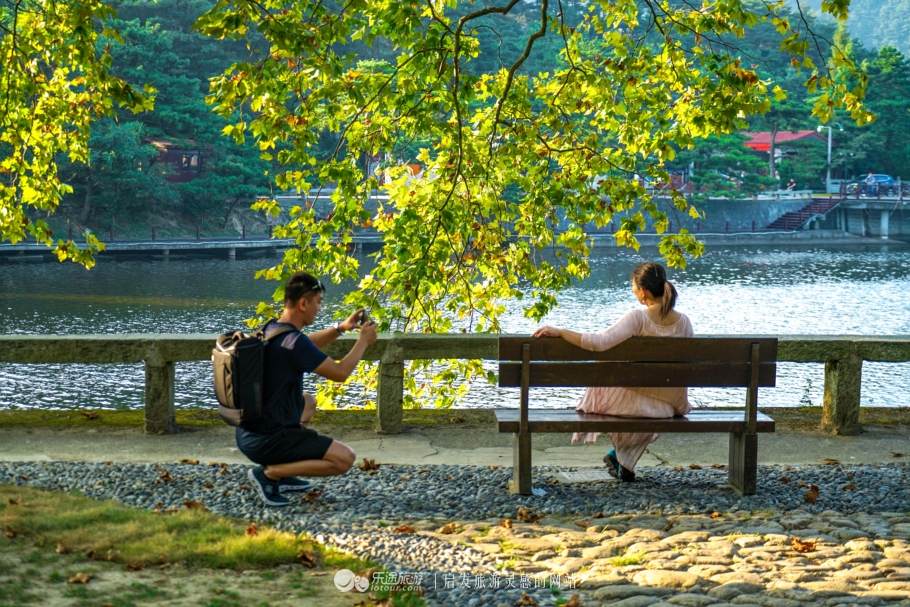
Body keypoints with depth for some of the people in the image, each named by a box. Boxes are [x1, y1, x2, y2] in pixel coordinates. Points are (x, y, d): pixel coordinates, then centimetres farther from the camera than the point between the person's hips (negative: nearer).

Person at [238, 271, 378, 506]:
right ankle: (269, 473, -7)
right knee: (344, 458, -9)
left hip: (247, 434, 9)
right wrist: (364, 341, -1)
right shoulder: (292, 341, -22)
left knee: (308, 401, 33)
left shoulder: (271, 329, 6)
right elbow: (340, 373, -15)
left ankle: (280, 472, 20)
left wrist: (341, 327, 15)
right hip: (266, 441, -9)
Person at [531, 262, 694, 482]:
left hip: (637, 402, -4)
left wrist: (559, 331, -25)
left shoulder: (638, 318, -20)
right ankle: (625, 462, 41)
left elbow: (599, 342, -31)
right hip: (672, 406, 4)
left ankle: (620, 456, 41)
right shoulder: (684, 322, -7)